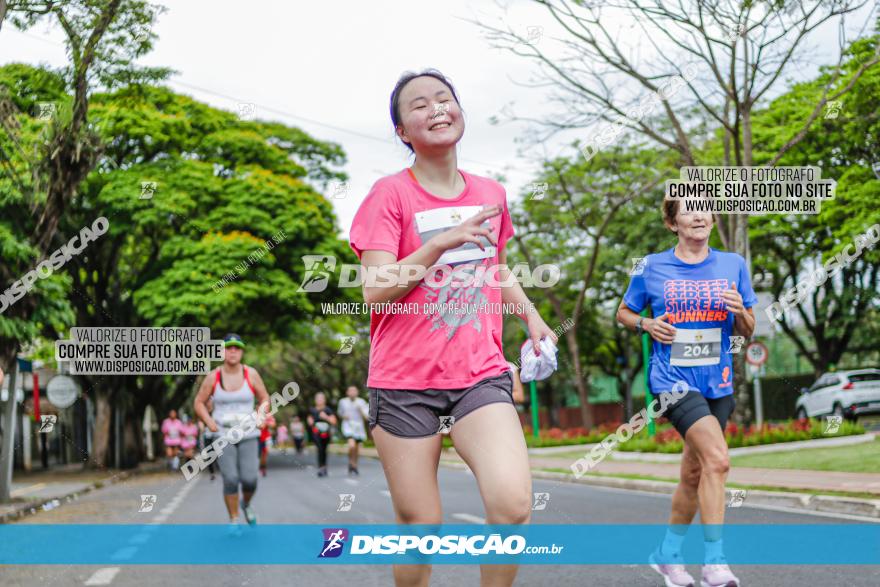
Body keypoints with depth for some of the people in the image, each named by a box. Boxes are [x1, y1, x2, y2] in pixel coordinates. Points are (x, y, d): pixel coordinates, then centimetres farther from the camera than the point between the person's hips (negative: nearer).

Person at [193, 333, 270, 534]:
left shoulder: (251, 374, -3)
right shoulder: (213, 377, -4)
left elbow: (265, 399, 7)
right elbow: (199, 403, 6)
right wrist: (209, 422, -9)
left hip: (247, 435, 1)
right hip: (223, 435, -1)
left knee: (249, 479, -8)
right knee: (230, 479, -10)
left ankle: (246, 504, 26)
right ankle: (233, 521, 10)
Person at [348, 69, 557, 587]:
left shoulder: (491, 194, 10)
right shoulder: (389, 195, -4)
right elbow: (375, 291, -14)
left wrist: (531, 315, 15)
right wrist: (442, 242, -21)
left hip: (481, 376, 3)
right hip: (405, 382, -2)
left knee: (514, 505, -19)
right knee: (420, 526, 1)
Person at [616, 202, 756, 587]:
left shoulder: (732, 265, 6)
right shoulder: (652, 267, 0)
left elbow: (746, 332, 11)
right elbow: (623, 313, 12)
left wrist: (739, 312, -11)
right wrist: (647, 325, -9)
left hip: (717, 384, 4)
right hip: (672, 380, -4)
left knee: (694, 475, 12)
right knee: (717, 459, -22)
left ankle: (668, 554, 31)